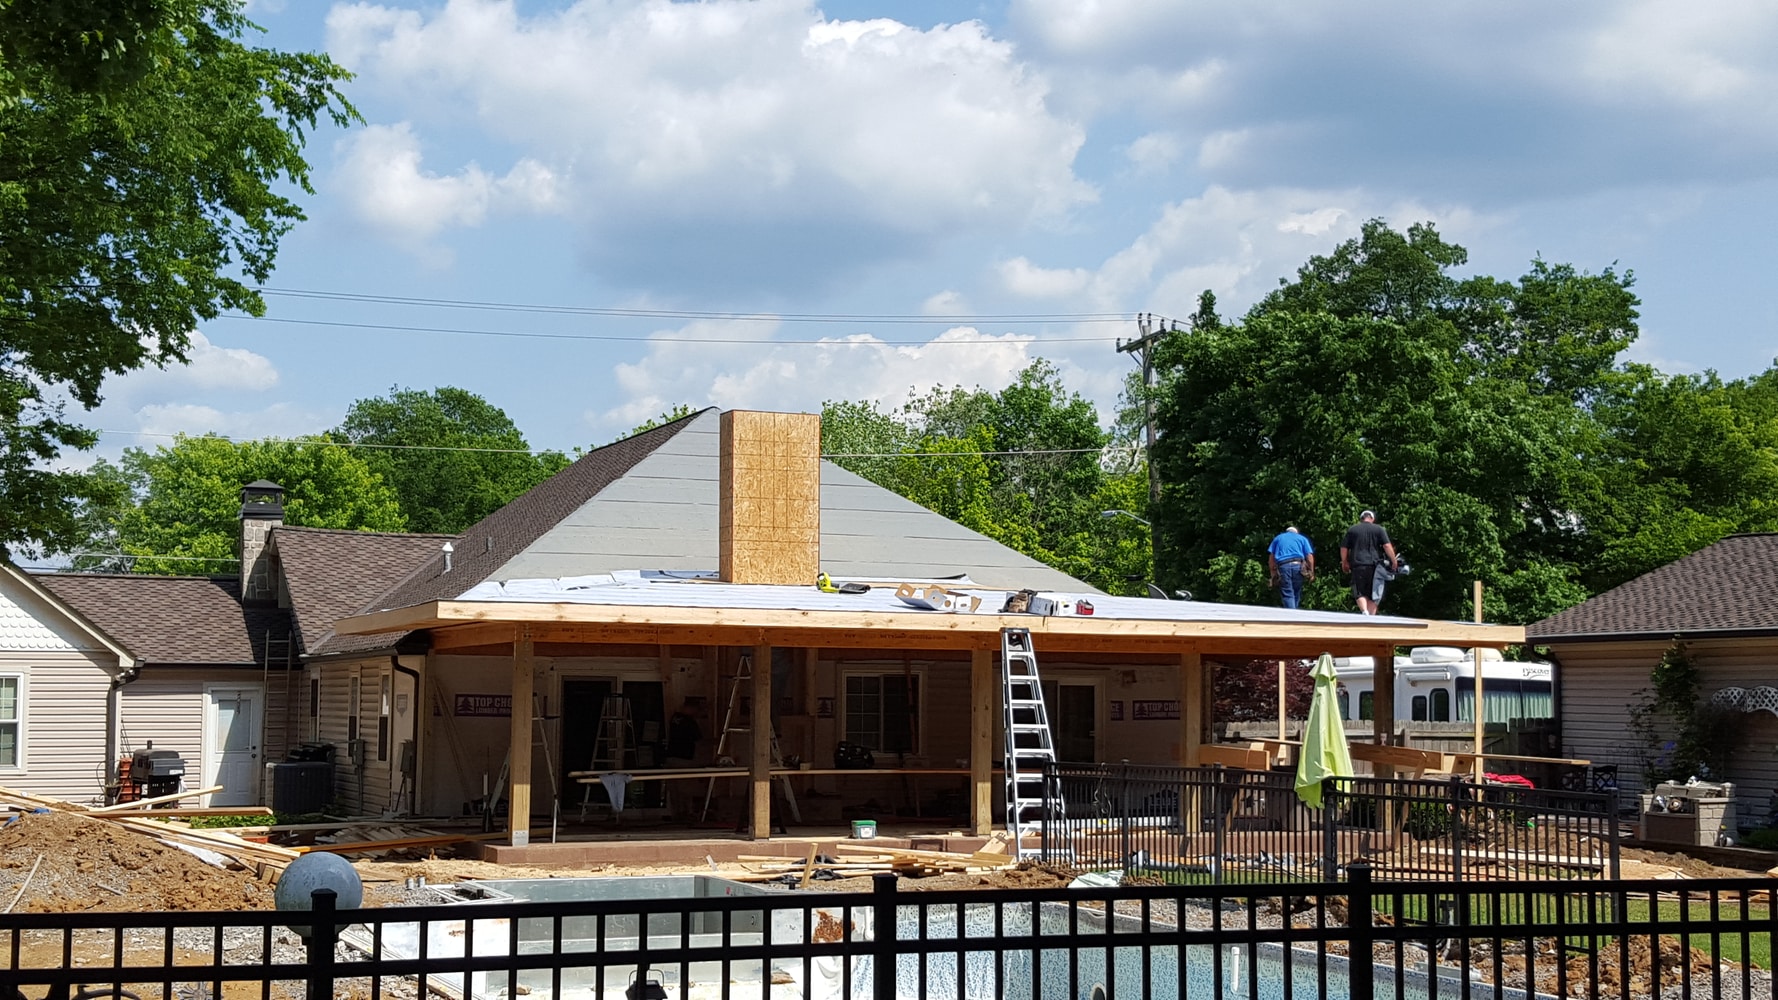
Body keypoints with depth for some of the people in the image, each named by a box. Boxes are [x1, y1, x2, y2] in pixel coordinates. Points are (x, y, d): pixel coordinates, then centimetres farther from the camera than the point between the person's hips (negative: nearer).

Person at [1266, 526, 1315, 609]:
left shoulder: (1278, 538, 23)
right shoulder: (1302, 538, 22)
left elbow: (1271, 558, 12)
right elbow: (1309, 556, 8)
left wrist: (1273, 573, 14)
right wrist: (1311, 572, 10)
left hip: (1283, 567, -1)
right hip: (1298, 566, 1)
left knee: (1287, 595, -6)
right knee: (1296, 595, 12)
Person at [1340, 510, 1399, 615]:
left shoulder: (1351, 530, 10)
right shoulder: (1379, 529, 6)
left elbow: (1343, 548, 9)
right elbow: (1387, 546, -2)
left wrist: (1344, 563, 21)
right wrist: (1394, 561, 3)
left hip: (1357, 565, 0)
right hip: (1374, 565, 0)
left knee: (1360, 593, 1)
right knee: (1373, 595, 7)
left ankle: (1365, 612, -21)